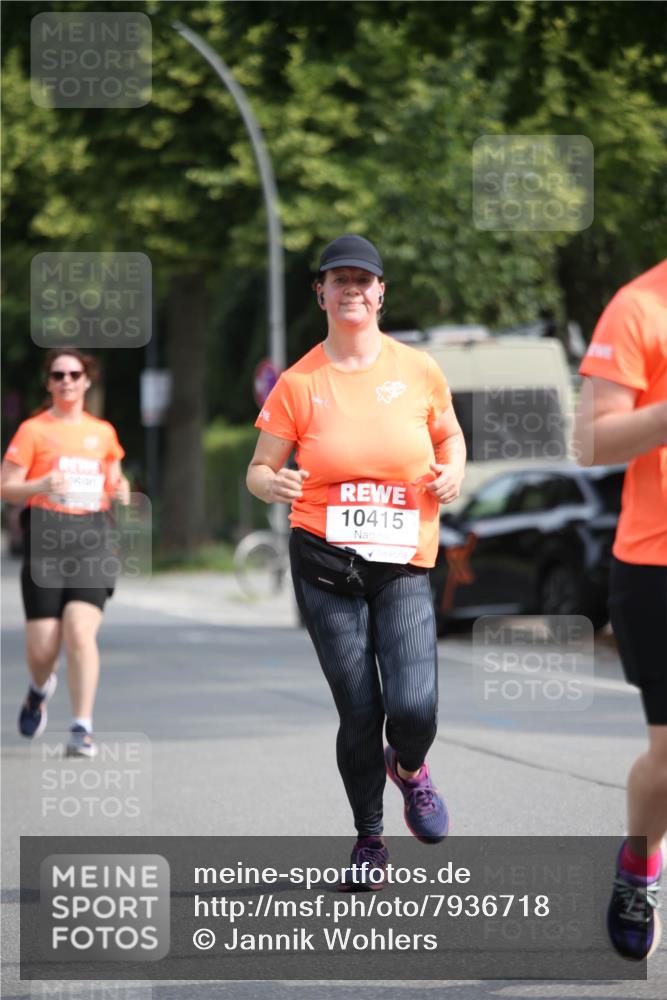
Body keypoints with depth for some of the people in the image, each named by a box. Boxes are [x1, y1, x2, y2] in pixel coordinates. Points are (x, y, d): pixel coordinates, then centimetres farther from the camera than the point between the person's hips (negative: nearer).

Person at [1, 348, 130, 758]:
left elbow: (114, 480, 28)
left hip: (91, 540, 2)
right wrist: (40, 486, -18)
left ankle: (83, 728, -13)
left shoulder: (103, 432, 14)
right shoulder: (33, 430, 4)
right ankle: (40, 690, 32)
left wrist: (120, 491, 4)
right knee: (42, 648, -4)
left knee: (81, 632, -18)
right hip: (45, 540, -2)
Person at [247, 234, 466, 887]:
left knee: (414, 707, -14)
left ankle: (409, 769, 23)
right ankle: (368, 839, 22)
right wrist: (273, 484, -20)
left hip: (404, 565, 0)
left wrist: (452, 472, -1)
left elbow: (449, 435, 20)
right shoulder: (298, 383, 0)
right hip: (325, 564, 0)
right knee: (359, 714, -1)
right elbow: (259, 470, 3)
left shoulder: (418, 370, 3)